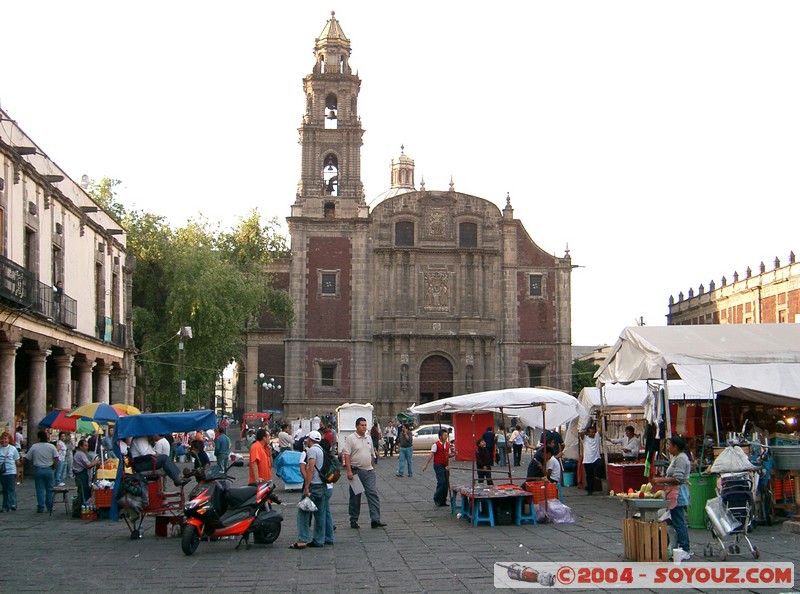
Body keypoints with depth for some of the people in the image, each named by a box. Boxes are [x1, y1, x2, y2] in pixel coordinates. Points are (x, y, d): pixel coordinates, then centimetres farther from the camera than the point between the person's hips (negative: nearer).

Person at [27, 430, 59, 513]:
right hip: (48, 469, 0)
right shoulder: (51, 446, -4)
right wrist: (53, 467, 6)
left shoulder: (34, 447, -5)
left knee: (40, 489, 5)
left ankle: (40, 508, 4)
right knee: (49, 489, 11)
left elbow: (28, 459, 0)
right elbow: (56, 459, -7)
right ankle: (49, 507, 13)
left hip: (38, 470, 0)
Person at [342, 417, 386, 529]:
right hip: (356, 471, -5)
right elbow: (346, 455, -12)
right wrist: (349, 471, -19)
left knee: (373, 494, -6)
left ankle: (375, 520, -11)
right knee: (355, 497, 5)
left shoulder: (369, 438, 13)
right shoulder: (351, 438, -6)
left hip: (368, 471, 5)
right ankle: (353, 521, 14)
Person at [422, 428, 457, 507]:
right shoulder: (436, 445, -8)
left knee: (446, 484, 7)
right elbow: (431, 455, -12)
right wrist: (426, 465, -17)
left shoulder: (447, 444, 12)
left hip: (445, 466, 7)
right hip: (438, 466, -7)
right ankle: (436, 499, 1)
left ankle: (443, 501, 16)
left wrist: (453, 454, -1)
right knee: (441, 482, -14)